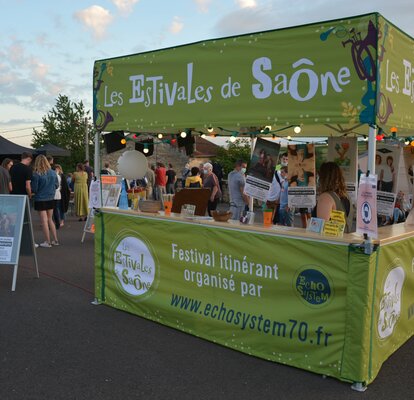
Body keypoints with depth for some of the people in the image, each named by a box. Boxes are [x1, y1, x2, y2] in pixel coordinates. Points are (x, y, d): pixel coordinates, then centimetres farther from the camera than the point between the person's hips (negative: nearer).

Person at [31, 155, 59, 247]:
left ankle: (48, 242, 6)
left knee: (44, 221, 2)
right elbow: (56, 185, 8)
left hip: (40, 199, -5)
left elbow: (34, 189, -13)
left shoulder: (36, 174, -16)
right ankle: (55, 240, 18)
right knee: (50, 220, 17)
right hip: (51, 199, 5)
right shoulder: (53, 173, -1)